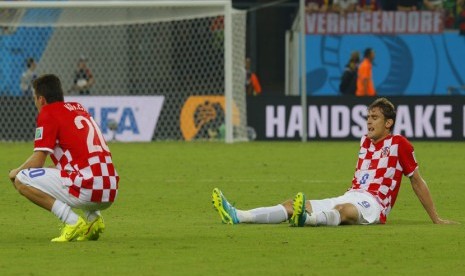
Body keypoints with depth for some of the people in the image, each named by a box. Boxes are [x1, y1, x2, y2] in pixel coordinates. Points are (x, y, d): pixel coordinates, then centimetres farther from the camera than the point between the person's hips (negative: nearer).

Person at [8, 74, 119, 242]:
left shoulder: (48, 113, -1)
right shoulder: (78, 108, 22)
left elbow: (38, 161, -4)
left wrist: (16, 171, 15)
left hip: (87, 190, -8)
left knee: (21, 180, -2)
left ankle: (72, 222, -9)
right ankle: (93, 218, 15)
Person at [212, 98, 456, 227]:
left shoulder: (399, 144, 1)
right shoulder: (365, 142, 21)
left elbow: (417, 181, 5)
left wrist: (435, 219, 7)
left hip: (372, 205, -8)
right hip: (349, 198, 8)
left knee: (346, 210, -44)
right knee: (292, 205, -11)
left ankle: (305, 219, -78)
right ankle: (237, 216, -29)